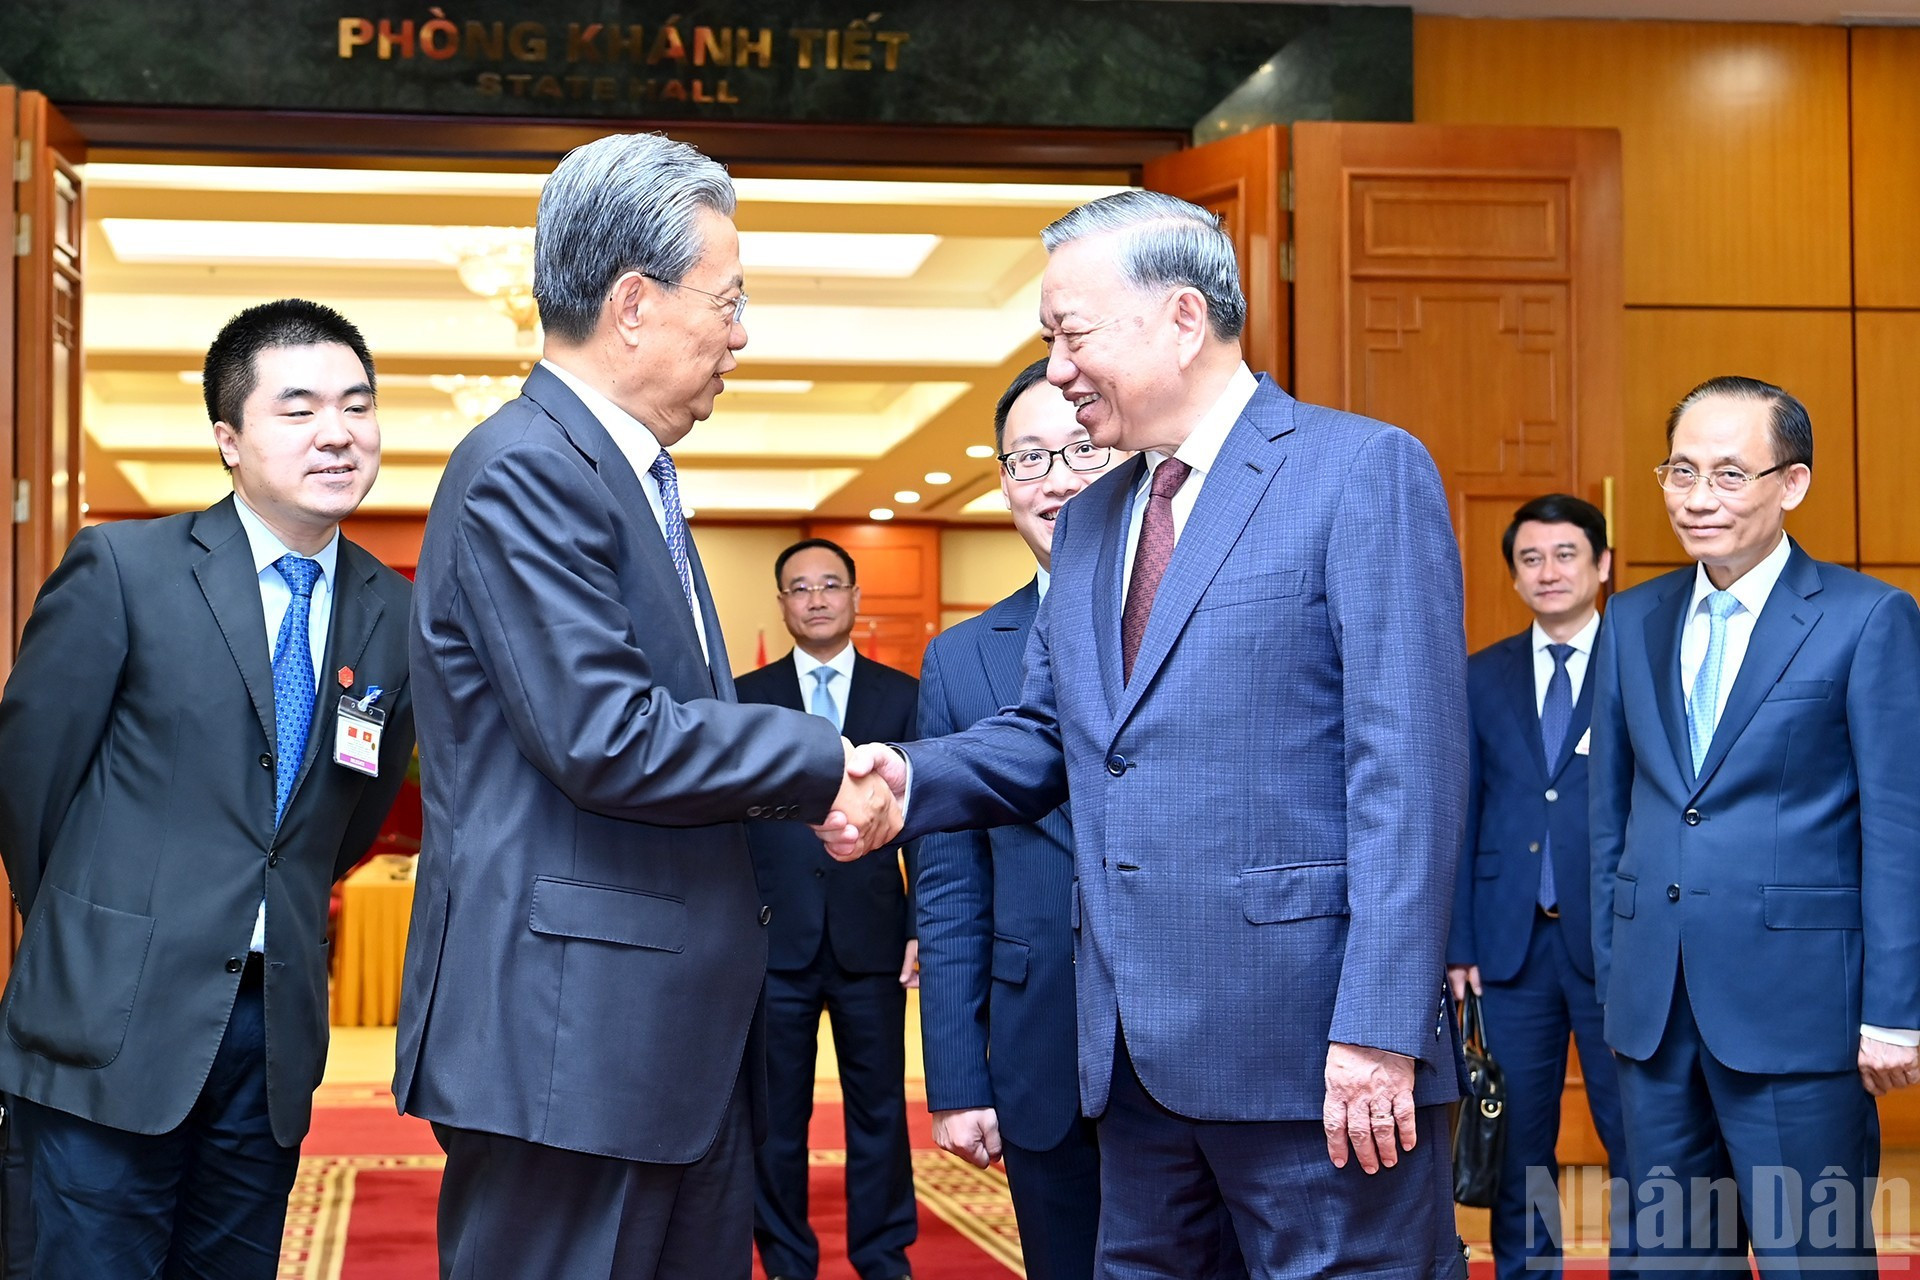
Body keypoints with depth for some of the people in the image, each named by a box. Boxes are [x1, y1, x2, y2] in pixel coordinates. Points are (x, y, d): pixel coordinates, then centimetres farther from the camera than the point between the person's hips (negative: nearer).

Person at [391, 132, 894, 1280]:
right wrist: (818, 763, -10)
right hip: (568, 1033, -10)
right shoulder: (525, 470, -14)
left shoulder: (632, 473, 17)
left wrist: (815, 783, 3)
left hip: (681, 1032, 10)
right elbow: (606, 738, -22)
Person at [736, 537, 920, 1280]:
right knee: (776, 1111, 6)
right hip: (774, 936, 0)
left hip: (871, 938, 0)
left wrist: (921, 927, -1)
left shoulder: (901, 696, 7)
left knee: (878, 1106, 6)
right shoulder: (745, 698, 7)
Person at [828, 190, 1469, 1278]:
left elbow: (1410, 766, -13)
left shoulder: (1364, 472, -6)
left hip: (1306, 1030, -7)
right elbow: (1047, 738, 19)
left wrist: (1381, 1029, -18)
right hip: (1136, 1042, 8)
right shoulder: (1088, 524, 18)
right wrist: (910, 779, -2)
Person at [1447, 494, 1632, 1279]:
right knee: (1518, 1140, 9)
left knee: (1638, 1136, 2)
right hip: (1512, 942, 3)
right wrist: (1457, 940, 1)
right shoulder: (1482, 677, 9)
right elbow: (1460, 816, 7)